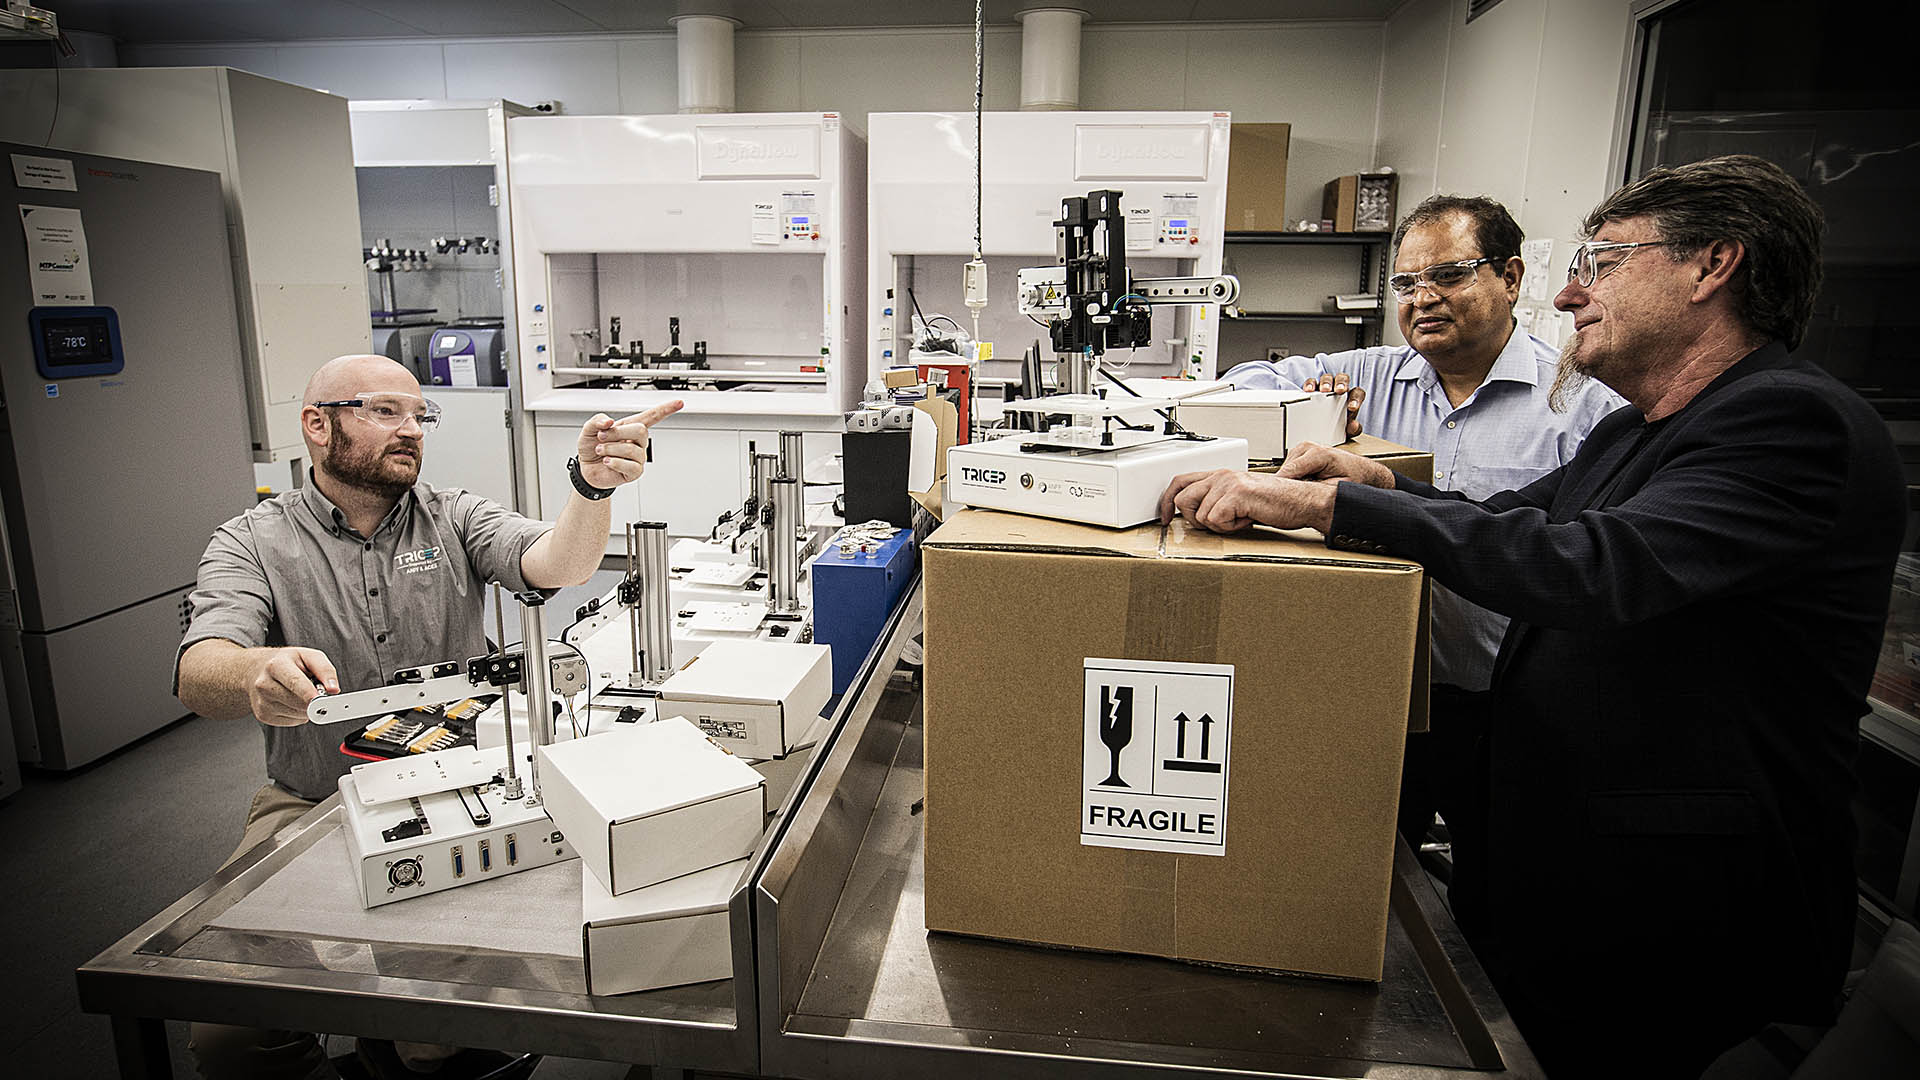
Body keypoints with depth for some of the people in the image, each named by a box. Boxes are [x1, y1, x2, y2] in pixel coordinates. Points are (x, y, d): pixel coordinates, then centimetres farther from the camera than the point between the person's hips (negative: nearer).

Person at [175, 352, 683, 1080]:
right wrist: (256, 674, -43)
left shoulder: (454, 518, 4)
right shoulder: (252, 543, 0)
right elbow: (199, 672, -18)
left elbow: (559, 567, -15)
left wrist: (592, 483, -37)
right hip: (311, 806, 0)